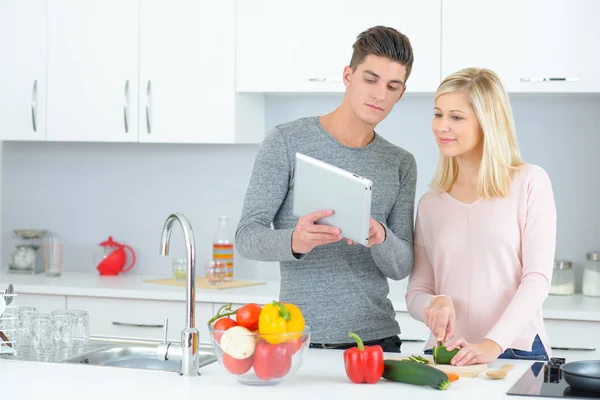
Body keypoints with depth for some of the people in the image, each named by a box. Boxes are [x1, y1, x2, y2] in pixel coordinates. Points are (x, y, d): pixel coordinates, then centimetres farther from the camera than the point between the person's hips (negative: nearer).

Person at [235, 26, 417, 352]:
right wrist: (294, 241, -31)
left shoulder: (401, 164, 7)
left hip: (377, 338, 3)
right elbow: (246, 236, -9)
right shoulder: (286, 142, -4)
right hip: (299, 338, -3)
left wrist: (380, 238, -22)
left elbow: (401, 267, 2)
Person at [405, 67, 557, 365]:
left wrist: (492, 345, -17)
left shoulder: (530, 183, 3)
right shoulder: (430, 203, 14)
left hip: (517, 352, -3)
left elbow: (537, 279, -5)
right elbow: (415, 292, 15)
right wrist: (435, 303, -8)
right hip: (446, 356, 3)